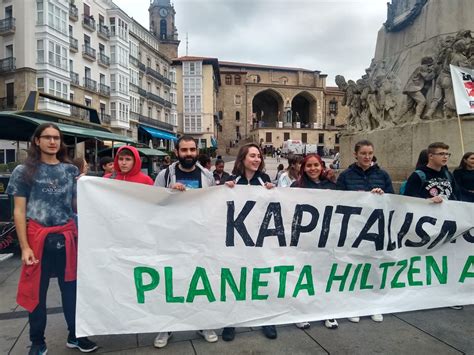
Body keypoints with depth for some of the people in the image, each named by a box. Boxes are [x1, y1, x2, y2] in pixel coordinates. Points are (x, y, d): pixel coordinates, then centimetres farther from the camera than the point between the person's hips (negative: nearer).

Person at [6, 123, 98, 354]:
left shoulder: (70, 170, 9)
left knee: (71, 287, 10)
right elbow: (19, 211, -3)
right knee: (37, 291, 9)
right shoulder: (24, 171, 1)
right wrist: (24, 247, -10)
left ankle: (75, 335, 27)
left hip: (67, 237, 2)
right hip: (38, 238, -2)